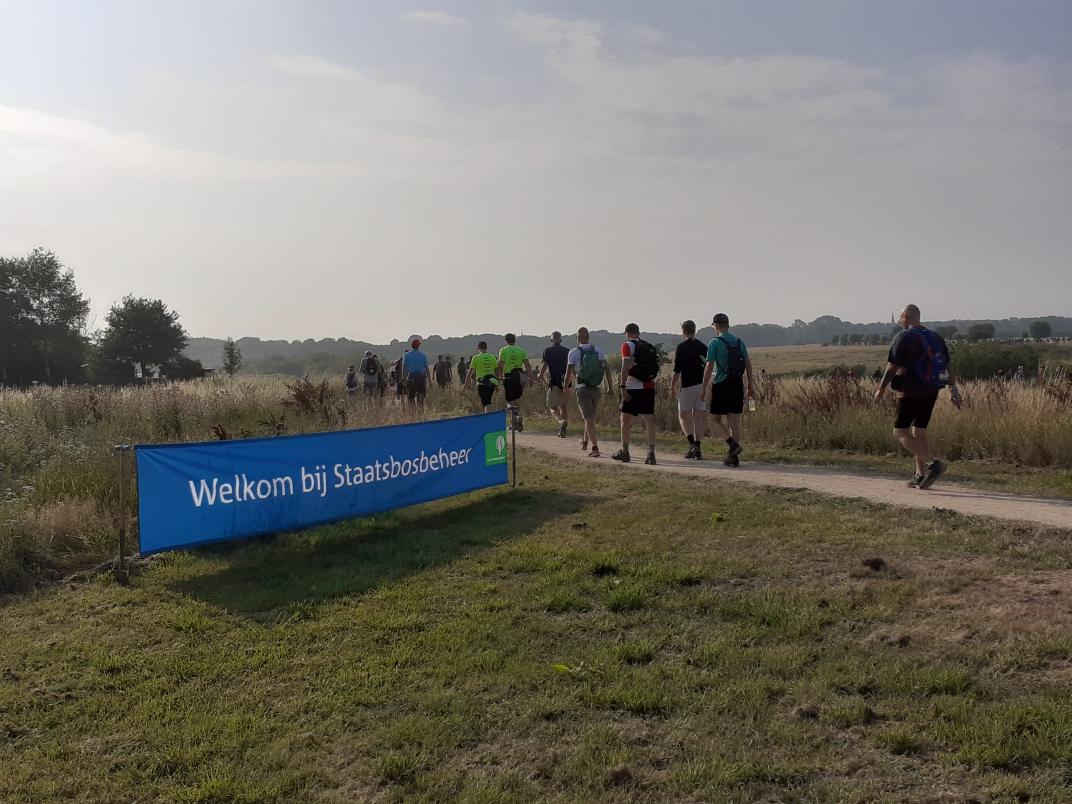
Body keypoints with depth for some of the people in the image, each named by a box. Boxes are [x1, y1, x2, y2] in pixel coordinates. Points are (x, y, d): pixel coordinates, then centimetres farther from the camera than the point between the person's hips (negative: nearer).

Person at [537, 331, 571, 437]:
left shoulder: (547, 351, 0)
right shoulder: (567, 351, 9)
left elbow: (544, 365, -8)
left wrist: (540, 375, 10)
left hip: (554, 382, -3)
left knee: (552, 407, 4)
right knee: (563, 406, 15)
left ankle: (561, 421, -26)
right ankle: (562, 431, 12)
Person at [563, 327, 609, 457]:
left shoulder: (574, 352, -5)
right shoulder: (598, 350, 4)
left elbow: (569, 372, -6)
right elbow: (606, 368, -2)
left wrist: (565, 388, 7)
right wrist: (609, 387, 1)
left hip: (583, 388, -4)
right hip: (597, 388, 4)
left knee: (589, 419, -2)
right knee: (591, 416, 20)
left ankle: (595, 448, -10)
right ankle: (585, 441, 35)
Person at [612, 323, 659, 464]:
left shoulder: (628, 346, -4)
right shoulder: (650, 347, 15)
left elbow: (626, 367, -14)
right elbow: (655, 367, 14)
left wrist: (623, 386, -16)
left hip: (633, 388, -5)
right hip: (649, 387, 5)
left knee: (626, 419, 8)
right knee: (649, 420, 3)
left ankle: (624, 452, 15)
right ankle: (651, 454, -2)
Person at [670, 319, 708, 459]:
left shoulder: (681, 347, -6)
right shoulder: (703, 346, 10)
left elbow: (677, 369, -8)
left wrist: (672, 386, 0)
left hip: (687, 385, -5)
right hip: (702, 385, 5)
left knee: (683, 415, 6)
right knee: (699, 417, 5)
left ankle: (692, 443, -12)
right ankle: (697, 450, 2)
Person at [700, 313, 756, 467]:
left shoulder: (715, 343, -7)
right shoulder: (739, 341, 10)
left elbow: (709, 367, -10)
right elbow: (748, 363, 9)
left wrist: (704, 388, -6)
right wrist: (751, 385, 13)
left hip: (721, 384, -5)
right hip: (737, 385, 5)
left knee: (715, 420, 5)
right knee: (734, 420, 7)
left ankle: (733, 444, -16)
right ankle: (733, 456, 6)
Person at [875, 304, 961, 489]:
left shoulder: (903, 337, -9)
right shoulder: (935, 337, 13)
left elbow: (892, 366, -11)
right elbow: (948, 365, 12)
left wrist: (881, 388, -2)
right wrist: (954, 389, 13)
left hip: (911, 392, -8)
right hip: (931, 391, 8)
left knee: (900, 432, -4)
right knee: (919, 432, 14)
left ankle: (933, 463, -19)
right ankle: (920, 476, 14)